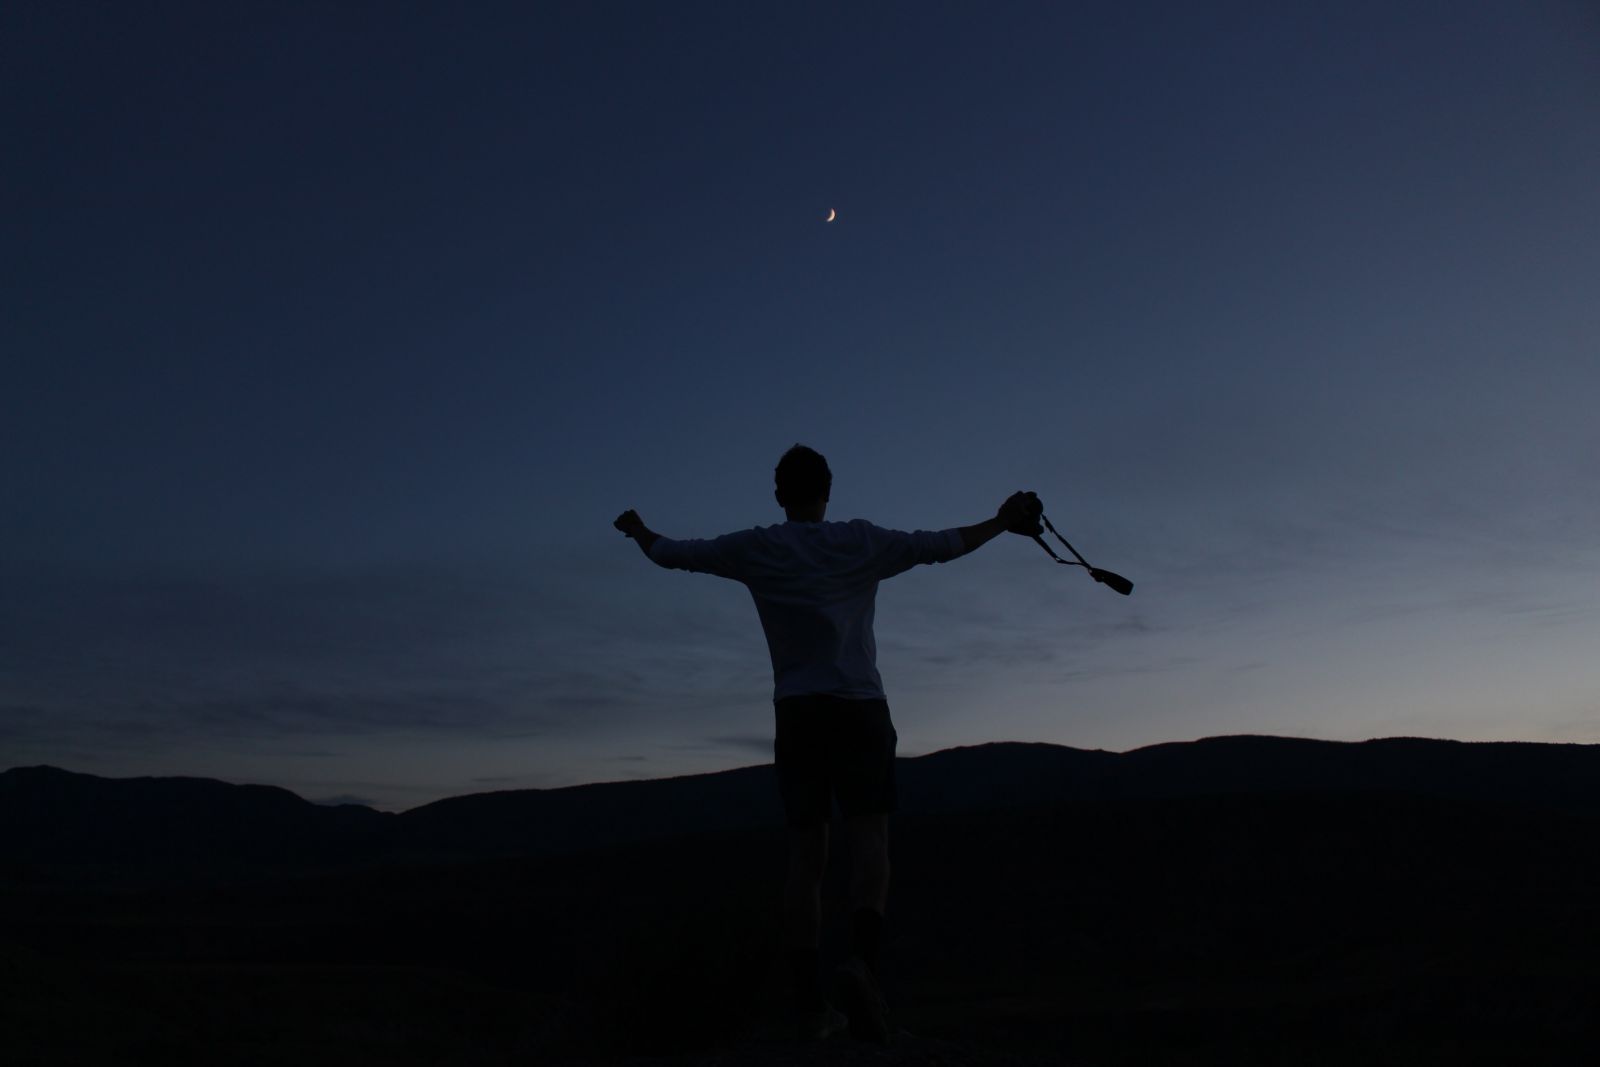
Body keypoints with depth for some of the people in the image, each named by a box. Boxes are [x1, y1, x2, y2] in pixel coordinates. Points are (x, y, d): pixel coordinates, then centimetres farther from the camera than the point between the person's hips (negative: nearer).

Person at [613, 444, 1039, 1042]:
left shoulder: (753, 549, 6)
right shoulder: (862, 542, 3)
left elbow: (670, 554, 16)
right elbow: (943, 545, 11)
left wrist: (638, 531, 38)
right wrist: (1003, 522, 27)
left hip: (796, 713, 2)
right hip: (859, 707, -1)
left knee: (806, 853, 4)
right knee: (869, 838, -6)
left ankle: (811, 1002, 2)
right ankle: (862, 960, -31)